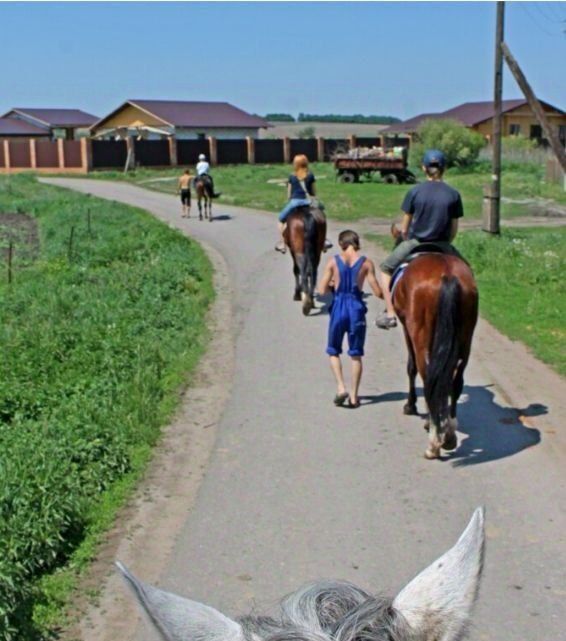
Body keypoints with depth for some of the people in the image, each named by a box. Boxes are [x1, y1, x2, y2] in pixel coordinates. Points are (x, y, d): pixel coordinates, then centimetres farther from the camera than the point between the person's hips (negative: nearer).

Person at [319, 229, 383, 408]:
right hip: (357, 308, 0)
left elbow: (322, 290, -5)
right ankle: (353, 396, 13)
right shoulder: (366, 263, -3)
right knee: (356, 354, 11)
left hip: (338, 308, 0)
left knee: (333, 351, 17)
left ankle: (341, 387, 0)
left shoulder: (333, 261, -2)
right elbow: (377, 292, -5)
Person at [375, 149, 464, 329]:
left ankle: (390, 313, 11)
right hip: (442, 246, 1)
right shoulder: (453, 195, -3)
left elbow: (404, 229, -1)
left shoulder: (415, 192, -6)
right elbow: (454, 230, 2)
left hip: (414, 243, -1)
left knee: (385, 269, 21)